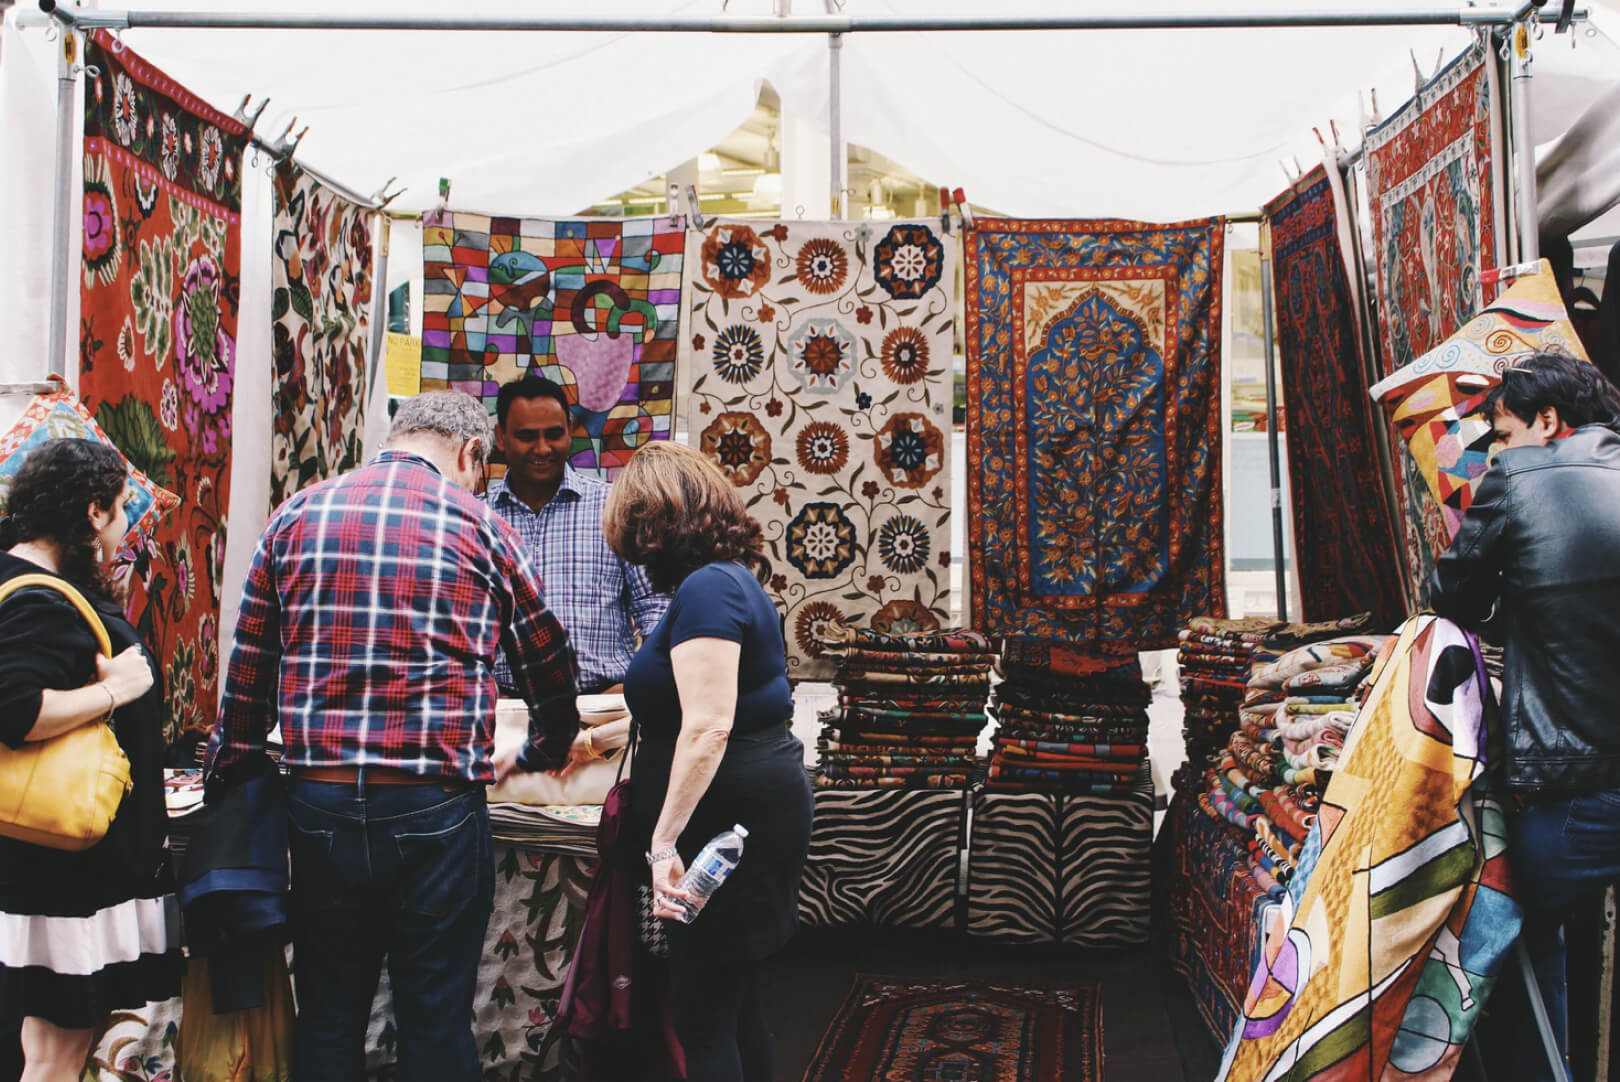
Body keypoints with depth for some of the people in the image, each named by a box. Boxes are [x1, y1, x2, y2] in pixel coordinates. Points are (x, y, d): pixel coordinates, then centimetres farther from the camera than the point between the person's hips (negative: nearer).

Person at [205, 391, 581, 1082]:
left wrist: (224, 776, 22)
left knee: (326, 1021, 15)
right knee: (437, 1024, 8)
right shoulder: (480, 526, 2)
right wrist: (538, 754, 28)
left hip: (320, 803, 3)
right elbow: (550, 669, 10)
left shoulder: (295, 517, 8)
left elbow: (249, 674, 9)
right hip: (436, 812, -3)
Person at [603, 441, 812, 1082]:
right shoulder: (730, 578, 15)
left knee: (704, 1016, -3)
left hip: (730, 822, -10)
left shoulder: (706, 588, -17)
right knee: (733, 999, 19)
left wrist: (664, 842, -26)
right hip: (757, 809, 10)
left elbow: (707, 727, -26)